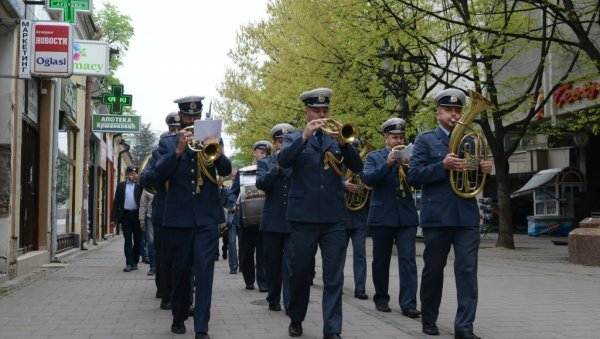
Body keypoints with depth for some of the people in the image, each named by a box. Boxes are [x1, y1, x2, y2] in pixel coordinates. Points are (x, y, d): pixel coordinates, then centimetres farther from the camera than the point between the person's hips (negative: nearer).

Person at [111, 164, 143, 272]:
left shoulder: (140, 185, 5)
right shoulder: (121, 185, 10)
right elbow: (116, 202, 9)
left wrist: (137, 180, -12)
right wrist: (114, 217, 2)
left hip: (137, 215, 0)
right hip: (126, 215, 0)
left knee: (137, 240, 6)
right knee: (128, 240, -3)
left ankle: (135, 262, 18)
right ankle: (129, 263, -4)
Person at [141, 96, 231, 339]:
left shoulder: (211, 140, 10)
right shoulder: (167, 144, 7)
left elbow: (226, 170, -3)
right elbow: (155, 178, -6)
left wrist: (217, 152, -24)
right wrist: (178, 151, -19)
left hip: (207, 218, 0)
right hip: (178, 217, 0)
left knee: (204, 271, -9)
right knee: (180, 272, 9)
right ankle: (178, 318, 28)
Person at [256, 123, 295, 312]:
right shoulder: (265, 163, 9)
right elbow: (260, 183, -9)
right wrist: (277, 167, -22)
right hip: (272, 222, 1)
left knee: (291, 263, -9)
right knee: (273, 263, 9)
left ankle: (290, 303, -11)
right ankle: (273, 300, 22)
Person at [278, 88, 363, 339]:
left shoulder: (336, 139, 12)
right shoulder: (293, 139, 7)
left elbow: (357, 167, -1)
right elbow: (283, 160, -14)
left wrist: (343, 142, -18)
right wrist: (305, 136, -25)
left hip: (334, 217, 1)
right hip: (303, 216, -1)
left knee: (334, 277, -3)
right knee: (300, 272, 9)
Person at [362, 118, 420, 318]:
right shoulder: (374, 157, 7)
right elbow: (367, 178, -9)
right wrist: (387, 164, -21)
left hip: (407, 217, 1)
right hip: (382, 216, -1)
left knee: (408, 259, -9)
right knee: (381, 260, 7)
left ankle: (408, 304, -11)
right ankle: (381, 299, 20)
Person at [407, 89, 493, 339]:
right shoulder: (425, 140, 3)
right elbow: (414, 176, -7)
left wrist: (484, 170, -4)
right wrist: (443, 165, -20)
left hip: (467, 215, 3)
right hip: (437, 216, -2)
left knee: (467, 270, -5)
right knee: (433, 270, 8)